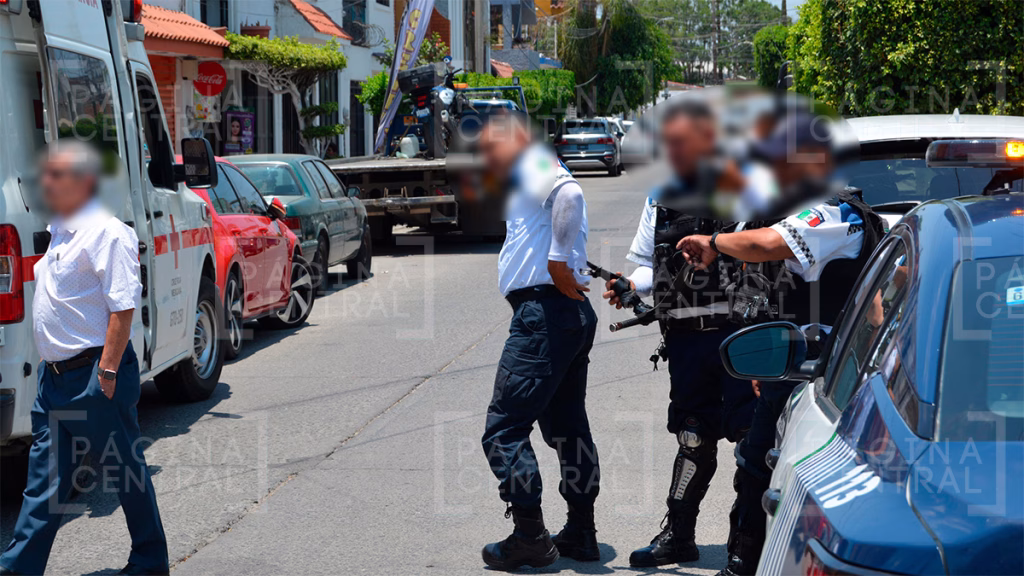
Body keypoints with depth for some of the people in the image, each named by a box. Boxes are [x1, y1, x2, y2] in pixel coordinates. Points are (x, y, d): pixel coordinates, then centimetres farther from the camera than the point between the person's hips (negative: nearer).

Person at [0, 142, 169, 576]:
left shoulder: (106, 233, -14)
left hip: (93, 378, -9)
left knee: (126, 472, 5)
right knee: (45, 475, 9)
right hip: (56, 375, 9)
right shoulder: (60, 232, 15)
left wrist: (107, 371, -23)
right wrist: (52, 365, 19)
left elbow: (123, 308, -19)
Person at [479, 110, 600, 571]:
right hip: (570, 315, 11)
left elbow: (569, 192, -26)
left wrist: (558, 261, -23)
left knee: (503, 428, -7)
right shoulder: (525, 188, 25)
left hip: (545, 311, -11)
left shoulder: (535, 165, -6)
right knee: (567, 427, 15)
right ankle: (581, 534, 20)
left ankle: (530, 537, -6)